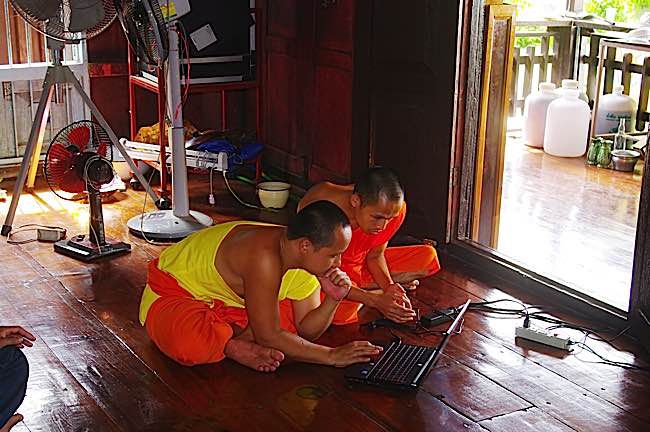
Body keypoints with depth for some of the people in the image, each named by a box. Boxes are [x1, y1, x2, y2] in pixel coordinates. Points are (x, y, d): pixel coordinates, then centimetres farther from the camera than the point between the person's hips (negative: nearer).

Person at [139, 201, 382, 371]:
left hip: (230, 299, 8)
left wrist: (333, 300, -24)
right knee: (191, 345, -41)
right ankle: (234, 346, -12)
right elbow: (268, 336, -33)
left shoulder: (306, 258, -11)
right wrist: (331, 356, -29)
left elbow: (307, 330, -5)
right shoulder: (265, 256, -37)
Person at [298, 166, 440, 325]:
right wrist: (376, 300, -38)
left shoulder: (394, 208, -21)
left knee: (428, 256, -5)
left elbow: (375, 256, -5)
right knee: (341, 310, -37)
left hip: (361, 265, 5)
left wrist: (389, 286, -26)